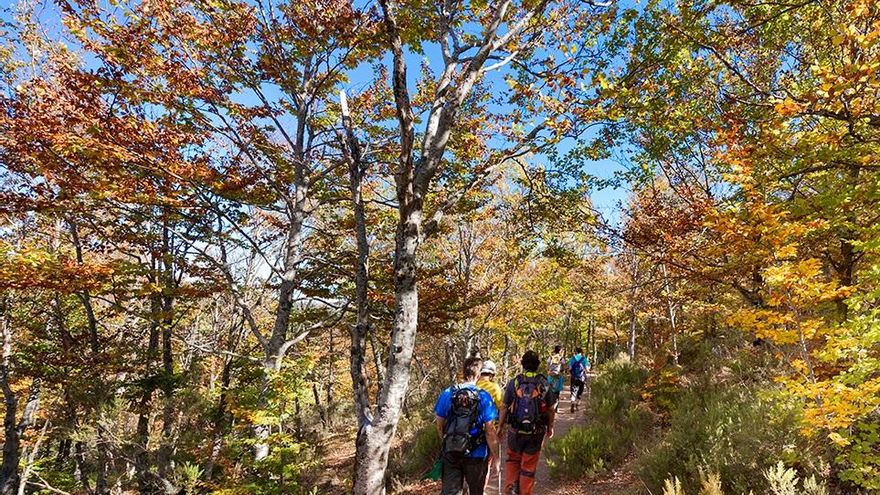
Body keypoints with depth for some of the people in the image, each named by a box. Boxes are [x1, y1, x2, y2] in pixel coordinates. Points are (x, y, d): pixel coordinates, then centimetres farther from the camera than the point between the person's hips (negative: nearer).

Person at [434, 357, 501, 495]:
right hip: (476, 455, -2)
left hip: (450, 453, 2)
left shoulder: (446, 394, -4)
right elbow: (490, 431, -12)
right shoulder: (484, 397, -12)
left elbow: (440, 425, 3)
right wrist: (496, 458, -4)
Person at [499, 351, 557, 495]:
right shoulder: (544, 384, -6)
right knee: (529, 466, 13)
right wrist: (550, 427, 16)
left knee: (513, 459, 23)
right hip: (536, 433, 0)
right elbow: (551, 410, 0)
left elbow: (505, 408, -4)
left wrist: (500, 426, 9)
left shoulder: (513, 383, -8)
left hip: (515, 431, 0)